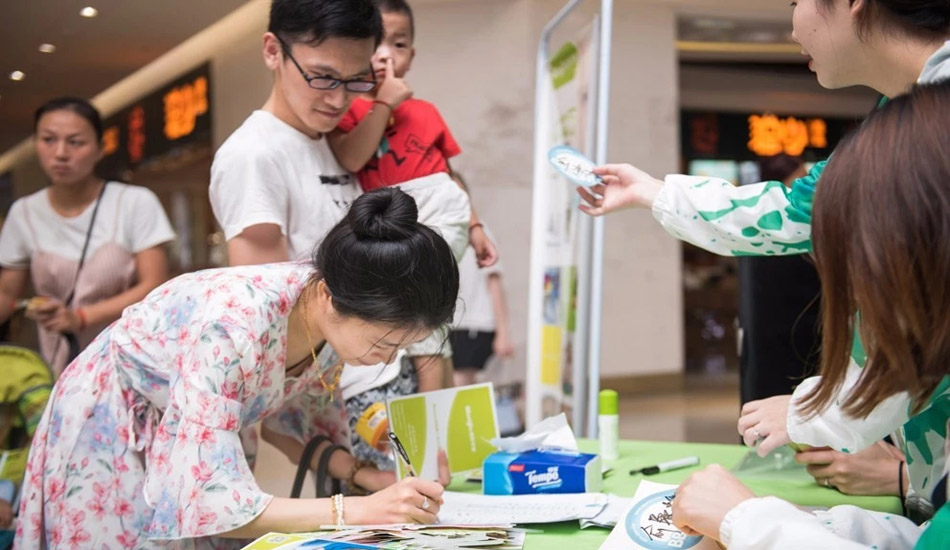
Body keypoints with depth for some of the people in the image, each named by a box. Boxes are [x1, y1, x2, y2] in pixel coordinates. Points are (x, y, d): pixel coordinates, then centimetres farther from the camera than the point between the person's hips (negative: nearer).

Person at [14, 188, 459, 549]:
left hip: (185, 436, 6)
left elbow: (294, 421, -1)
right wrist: (355, 510, -41)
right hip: (108, 434, -6)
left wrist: (360, 472, -18)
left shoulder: (332, 315, -18)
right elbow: (203, 500, -39)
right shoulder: (234, 327, -39)